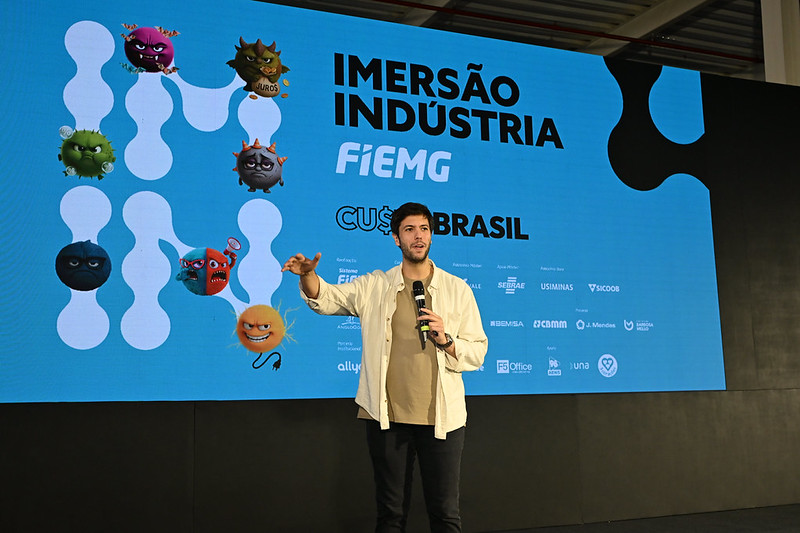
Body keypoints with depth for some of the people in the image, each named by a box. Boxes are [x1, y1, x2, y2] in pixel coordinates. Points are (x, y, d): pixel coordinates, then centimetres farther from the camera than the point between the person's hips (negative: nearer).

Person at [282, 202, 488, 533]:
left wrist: (447, 340, -14)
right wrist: (308, 275, -23)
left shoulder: (457, 289, 5)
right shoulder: (374, 286, 7)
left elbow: (477, 353, 5)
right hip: (387, 417, 1)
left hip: (442, 418, 0)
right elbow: (326, 298, -2)